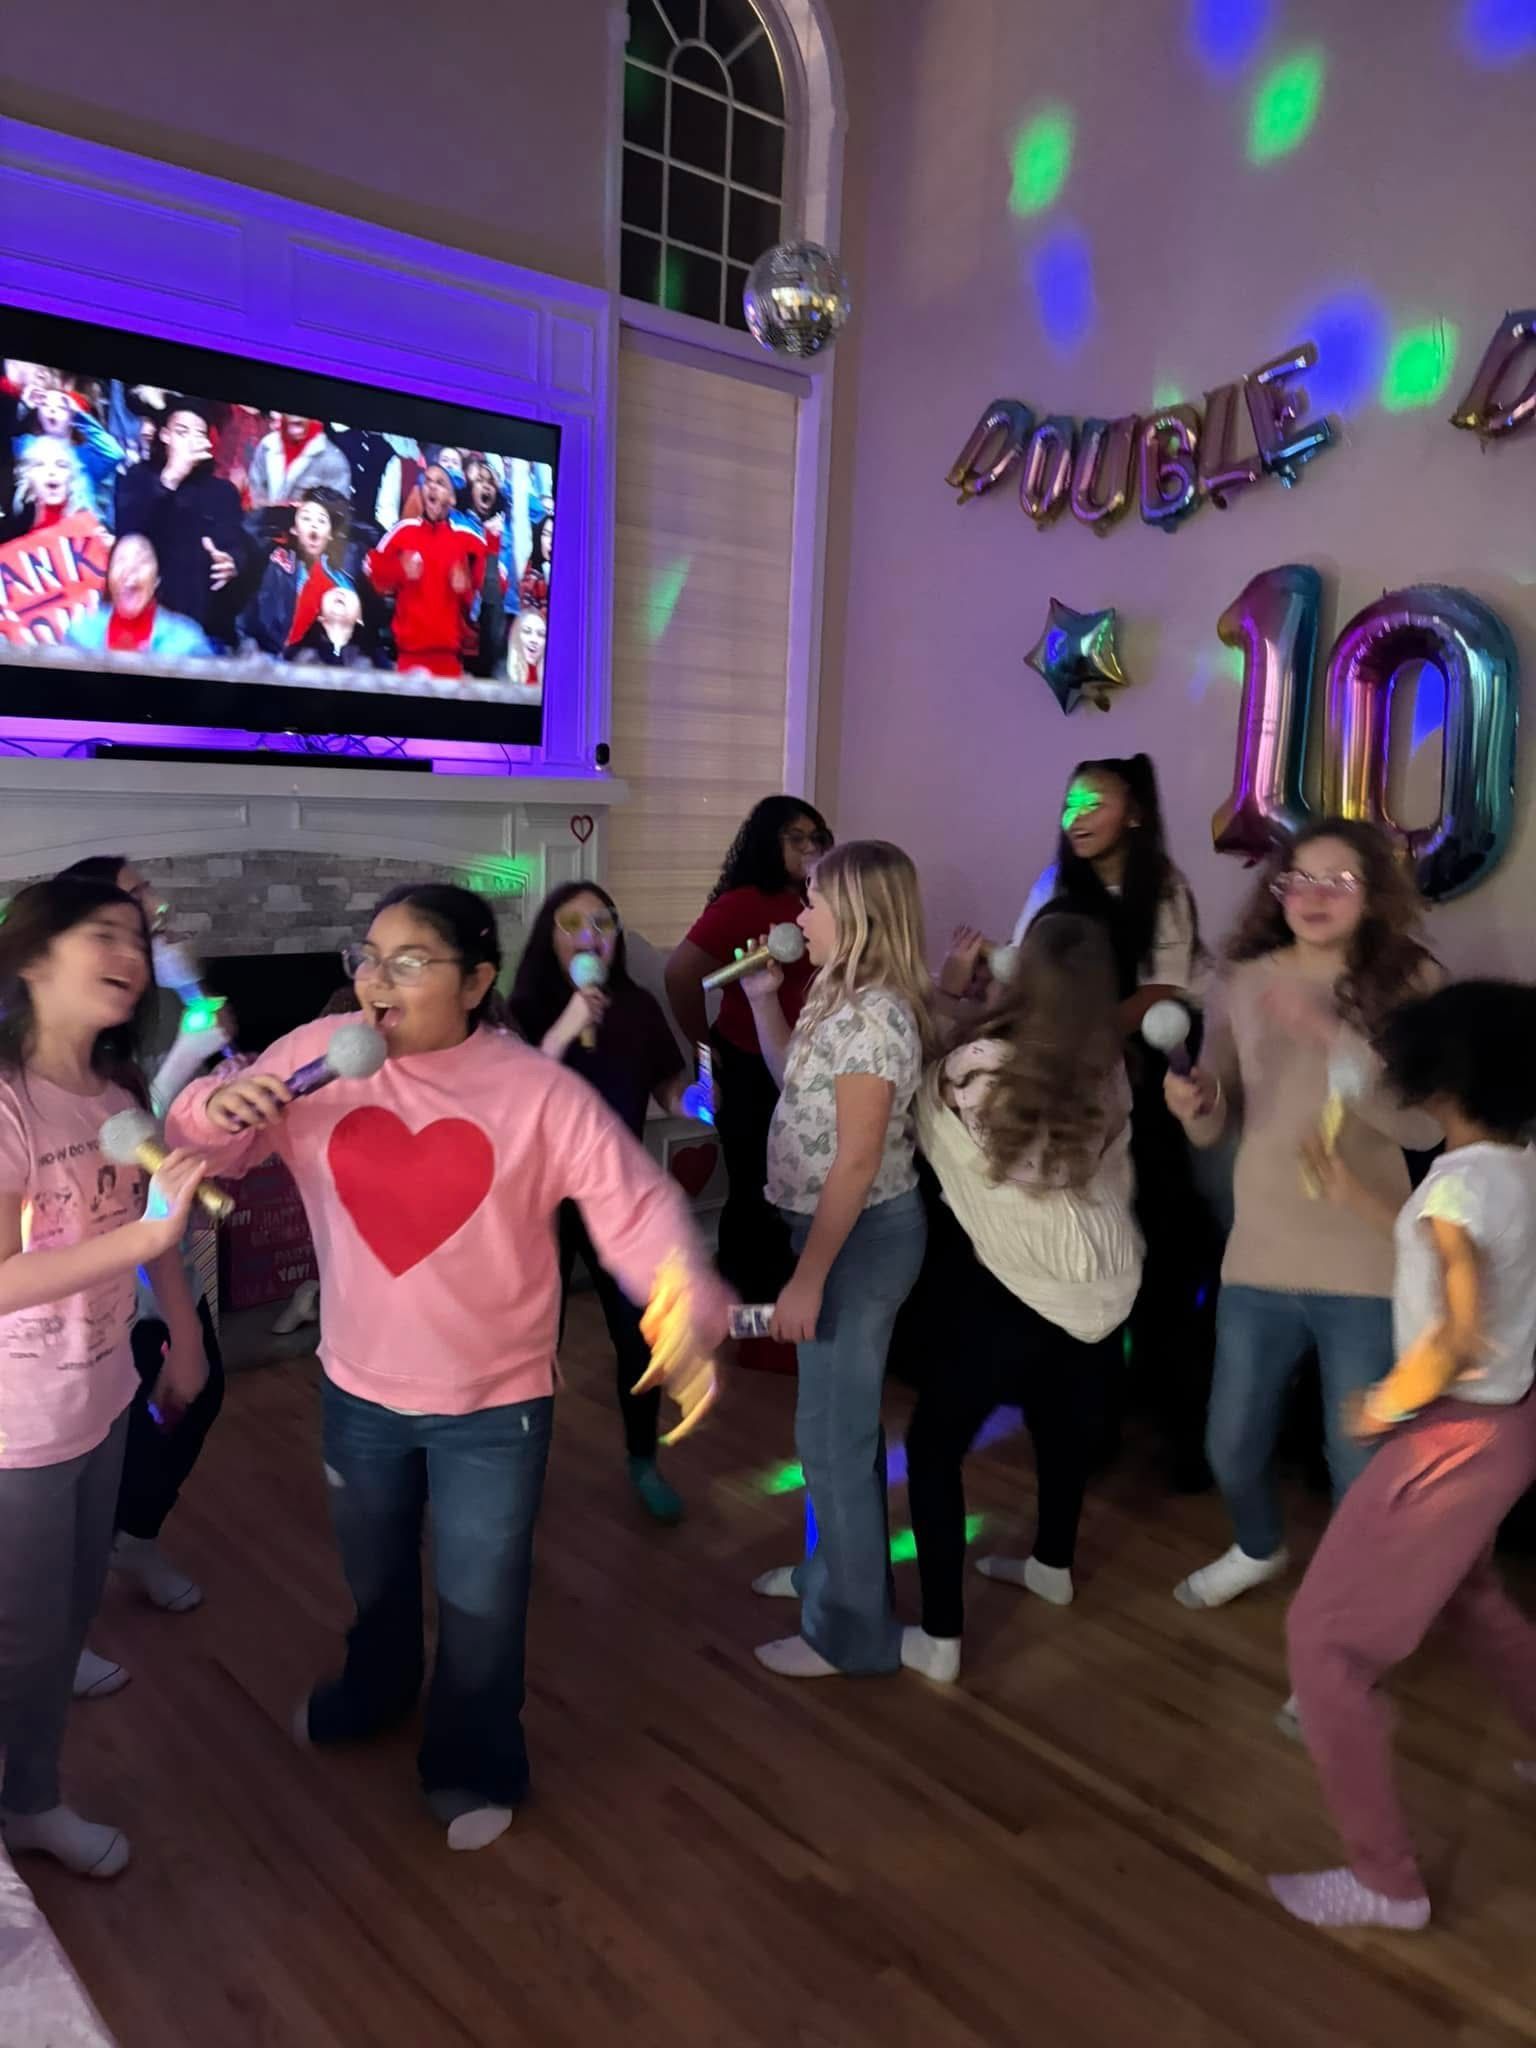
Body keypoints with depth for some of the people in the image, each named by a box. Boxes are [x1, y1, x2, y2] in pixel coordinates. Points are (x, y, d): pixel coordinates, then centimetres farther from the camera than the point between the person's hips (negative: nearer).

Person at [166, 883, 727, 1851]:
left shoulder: (538, 1090, -20)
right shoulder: (318, 1055, -11)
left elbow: (637, 1203, -22)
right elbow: (206, 1152, 1)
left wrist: (688, 1308, -40)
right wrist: (214, 1109, -24)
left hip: (494, 1401, -3)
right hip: (359, 1386, 4)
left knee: (481, 1603, 14)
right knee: (374, 1574, 29)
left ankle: (475, 1766, 42)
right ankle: (373, 1693, 61)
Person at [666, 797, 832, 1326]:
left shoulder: (809, 904, 5)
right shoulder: (743, 902, -16)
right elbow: (680, 974, -21)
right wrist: (707, 1042, -11)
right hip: (749, 1068, -7)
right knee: (754, 1189, 6)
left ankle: (774, 1295, 33)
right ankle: (747, 1303, 23)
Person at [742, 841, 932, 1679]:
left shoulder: (870, 1016, -24)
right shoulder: (845, 998, 7)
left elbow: (857, 1161, -25)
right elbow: (797, 1082, 22)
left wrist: (807, 1278, -23)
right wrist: (763, 1000, 12)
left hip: (860, 1236, -10)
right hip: (842, 1229, 10)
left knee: (833, 1432, 2)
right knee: (839, 1416, 23)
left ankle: (851, 1630, 17)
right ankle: (835, 1566, 41)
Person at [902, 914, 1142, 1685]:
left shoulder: (979, 1066, -17)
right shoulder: (1108, 1074, -3)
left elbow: (923, 1110, 1)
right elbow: (1111, 1177, 7)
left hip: (1014, 1281, -6)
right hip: (1100, 1273, 6)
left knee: (934, 1442, 6)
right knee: (1064, 1418, 26)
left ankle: (939, 1636, 7)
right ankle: (1053, 1565, 49)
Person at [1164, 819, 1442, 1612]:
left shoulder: (1406, 985, -6)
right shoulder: (1248, 982, 1)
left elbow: (1424, 1125, -19)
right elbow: (1213, 1127, 4)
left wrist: (1332, 1037, -30)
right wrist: (1195, 1104, -19)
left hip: (1365, 1271, -2)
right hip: (1259, 1261, 3)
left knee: (1361, 1464, 9)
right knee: (1231, 1446, 15)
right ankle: (1258, 1548, 47)